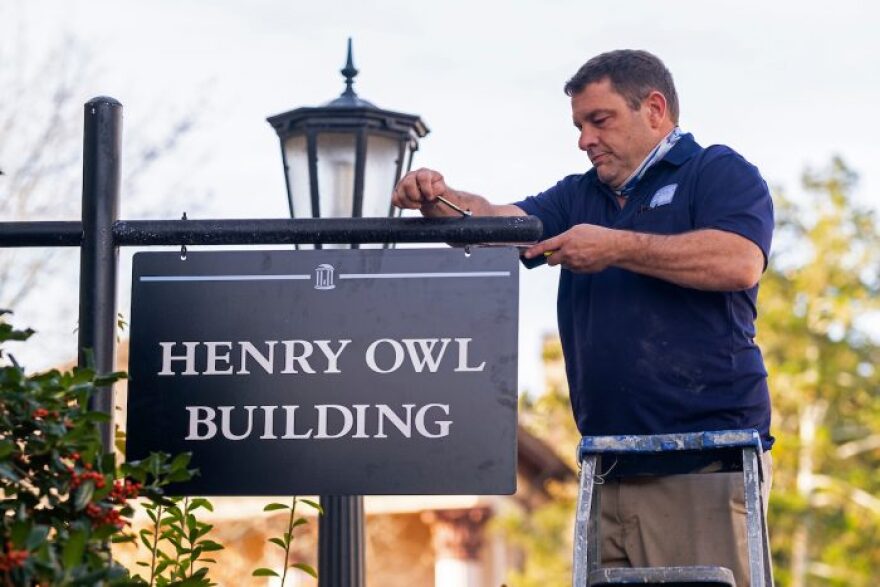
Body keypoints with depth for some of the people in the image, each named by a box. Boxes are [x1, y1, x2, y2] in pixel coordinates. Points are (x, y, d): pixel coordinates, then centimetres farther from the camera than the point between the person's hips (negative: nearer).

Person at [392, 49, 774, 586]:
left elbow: (740, 262, -14)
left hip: (707, 456, -6)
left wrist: (617, 247, -11)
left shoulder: (719, 173, 4)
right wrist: (438, 199, -11)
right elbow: (500, 223, 10)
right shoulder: (580, 196, 25)